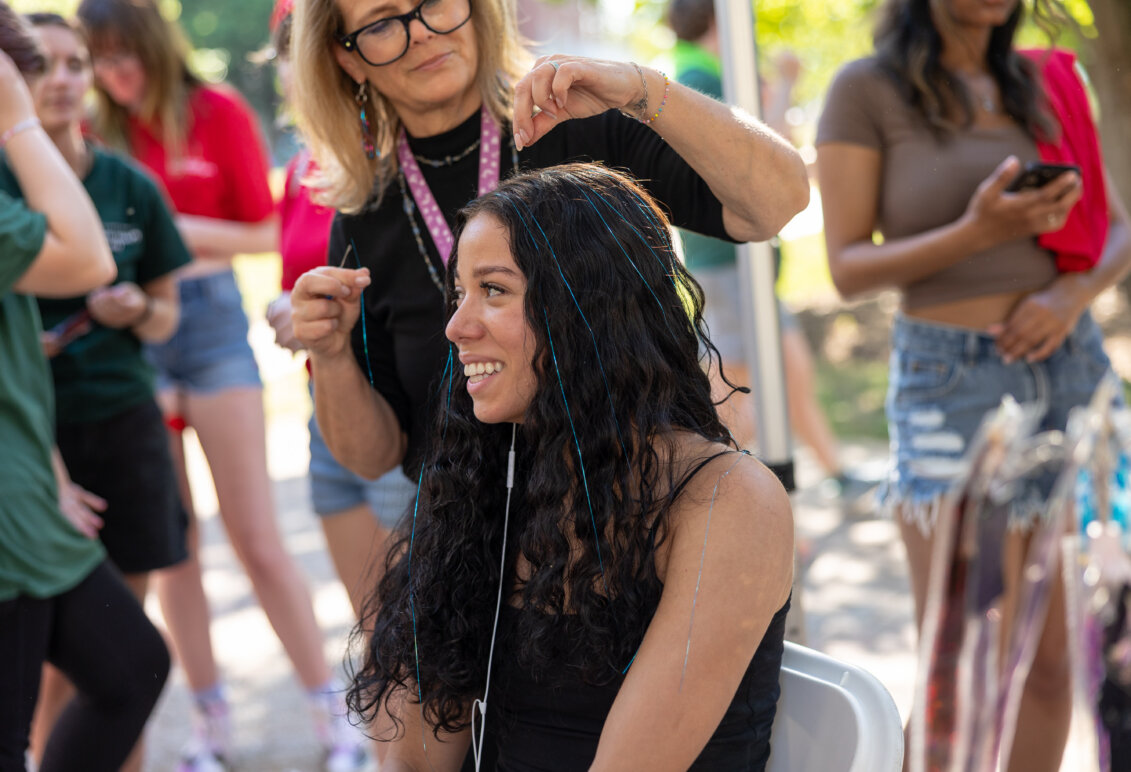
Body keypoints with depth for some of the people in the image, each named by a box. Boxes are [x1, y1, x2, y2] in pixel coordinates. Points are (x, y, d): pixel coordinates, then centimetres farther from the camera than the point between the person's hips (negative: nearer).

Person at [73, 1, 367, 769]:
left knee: (258, 539, -1)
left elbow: (264, 233, -1)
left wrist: (176, 230, -14)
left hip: (209, 317, -2)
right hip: (131, 334, 2)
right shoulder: (100, 134, 1)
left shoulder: (219, 114, -3)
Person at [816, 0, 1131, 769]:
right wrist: (978, 234, -22)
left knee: (1051, 659, 6)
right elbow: (848, 266, -7)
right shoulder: (866, 90, -3)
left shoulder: (1042, 83, 11)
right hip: (953, 387, -5)